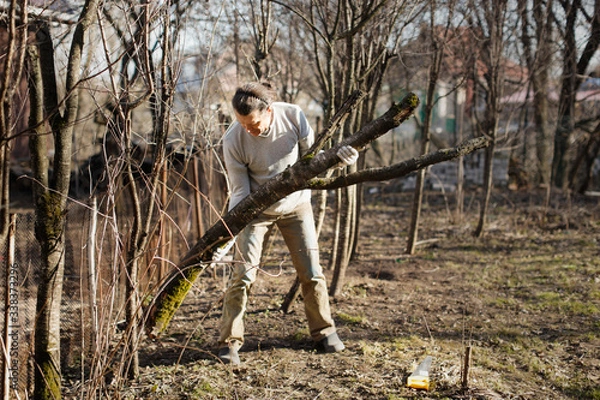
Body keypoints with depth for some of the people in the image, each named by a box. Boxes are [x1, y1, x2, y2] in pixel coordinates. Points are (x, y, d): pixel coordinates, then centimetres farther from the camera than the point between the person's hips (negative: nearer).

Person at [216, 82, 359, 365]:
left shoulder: (293, 116, -21)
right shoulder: (233, 141, -26)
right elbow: (240, 190, -19)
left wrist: (337, 155, -29)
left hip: (296, 205, 2)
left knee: (311, 273, 4)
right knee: (243, 274, -9)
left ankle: (323, 331, 25)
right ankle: (229, 341, 5)